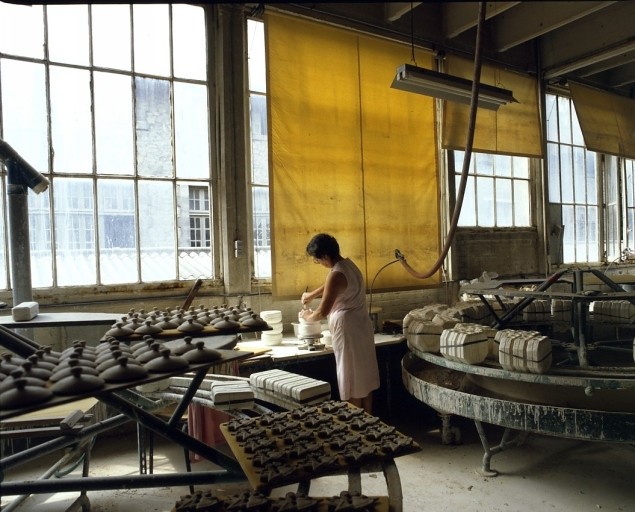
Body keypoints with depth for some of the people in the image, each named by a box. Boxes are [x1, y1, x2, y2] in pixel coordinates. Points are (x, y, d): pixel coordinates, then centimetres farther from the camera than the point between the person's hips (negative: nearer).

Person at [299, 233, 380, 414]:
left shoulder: (336, 275, -22)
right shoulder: (347, 263, 6)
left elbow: (322, 312, -19)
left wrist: (307, 316, -1)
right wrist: (312, 294, 29)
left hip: (348, 329, -10)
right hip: (361, 325, 10)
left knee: (352, 381, 1)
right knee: (365, 377, 16)